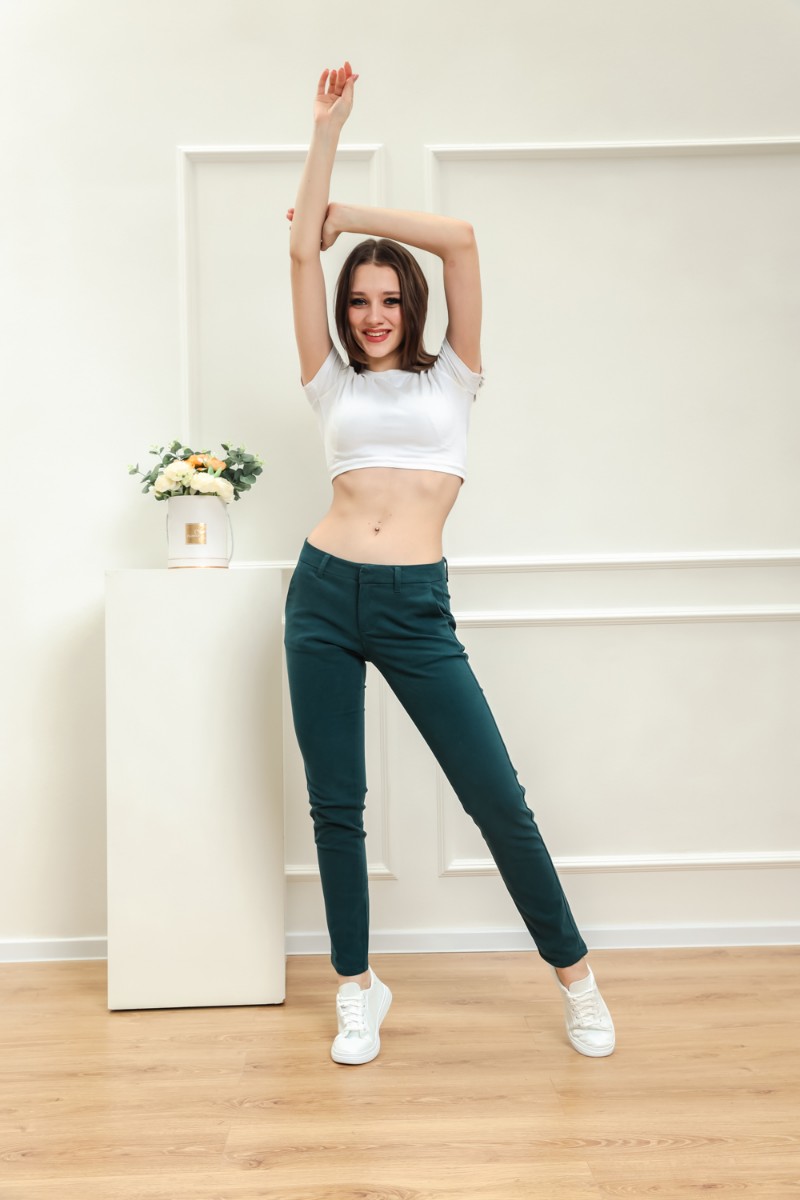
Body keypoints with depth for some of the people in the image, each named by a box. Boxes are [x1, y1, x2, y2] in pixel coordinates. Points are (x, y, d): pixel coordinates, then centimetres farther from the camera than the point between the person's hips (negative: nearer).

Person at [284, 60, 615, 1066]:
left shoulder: (449, 377, 10)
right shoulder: (332, 385, 13)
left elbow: (461, 238, 1)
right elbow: (302, 250, 7)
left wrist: (349, 214, 10)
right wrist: (328, 128, 9)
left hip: (414, 607, -2)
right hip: (325, 595, 2)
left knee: (496, 798, -1)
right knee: (335, 806, 7)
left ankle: (573, 972, 19)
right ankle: (359, 990, 25)